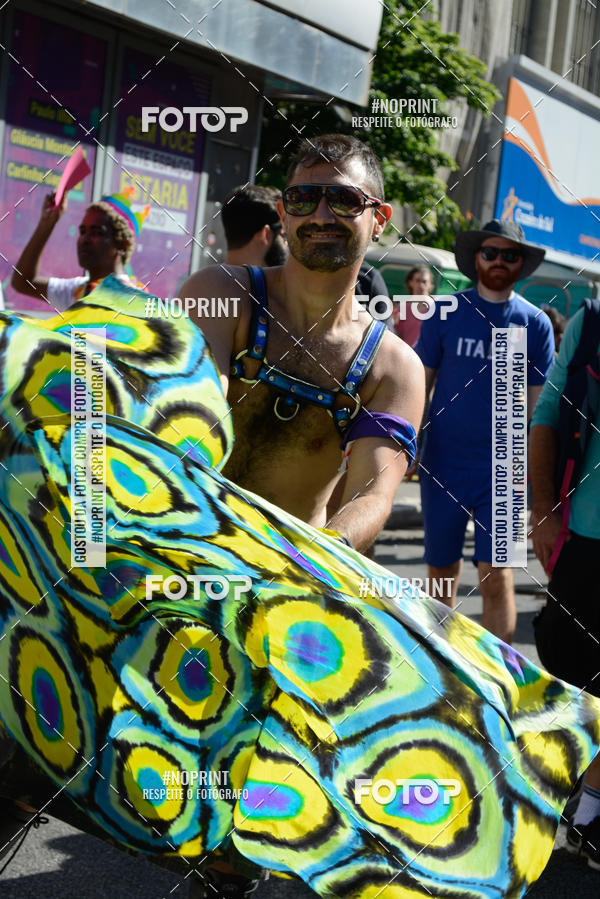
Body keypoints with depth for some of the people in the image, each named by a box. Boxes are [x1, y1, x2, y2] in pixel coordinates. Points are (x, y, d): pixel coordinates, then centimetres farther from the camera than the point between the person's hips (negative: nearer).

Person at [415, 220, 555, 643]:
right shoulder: (446, 313, 2)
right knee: (442, 573, 11)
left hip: (502, 473, -1)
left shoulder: (535, 323, 3)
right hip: (443, 466, 1)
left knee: (496, 575, -8)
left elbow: (537, 404, 6)